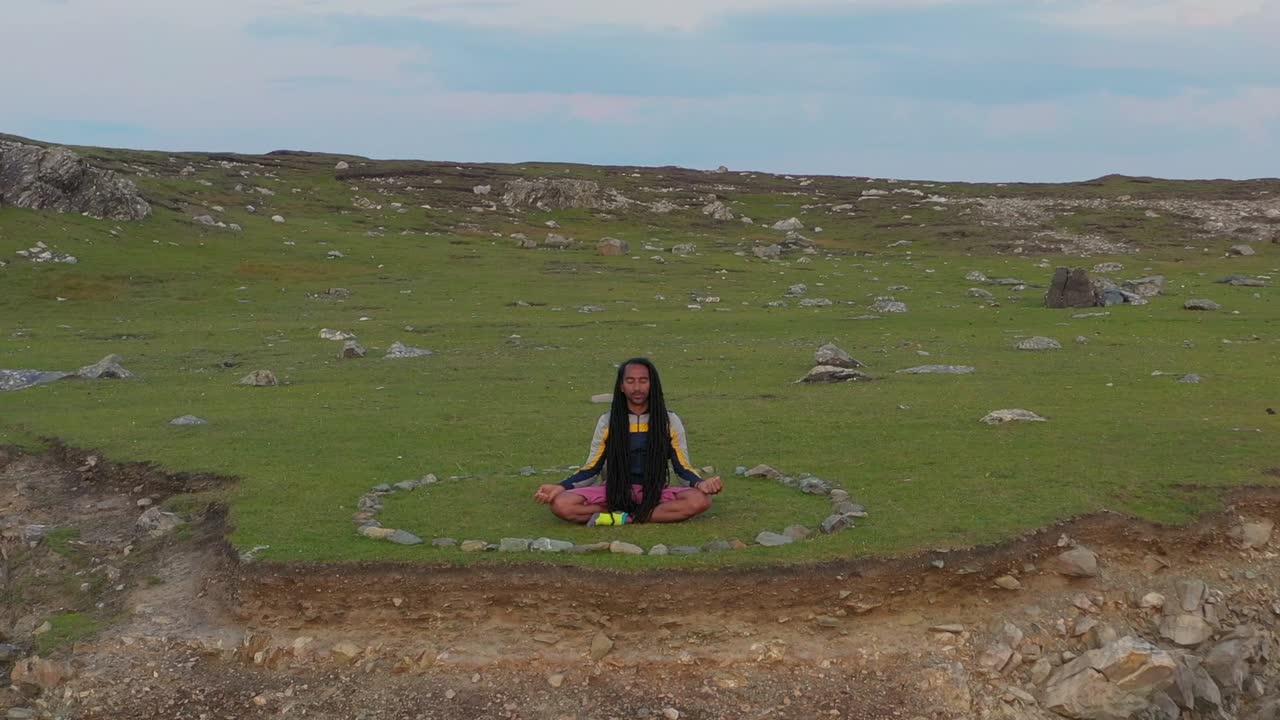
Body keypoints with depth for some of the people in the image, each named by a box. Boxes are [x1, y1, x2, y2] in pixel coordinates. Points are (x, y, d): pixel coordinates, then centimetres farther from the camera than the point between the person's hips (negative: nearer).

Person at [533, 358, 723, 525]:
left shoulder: (669, 422, 1)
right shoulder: (607, 422, 2)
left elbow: (682, 468, 2)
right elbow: (592, 469, 5)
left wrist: (700, 483, -21)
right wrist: (561, 487, -13)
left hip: (654, 493, 0)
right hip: (616, 493, 1)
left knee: (699, 500, -31)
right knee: (561, 504, -27)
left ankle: (622, 519, -25)